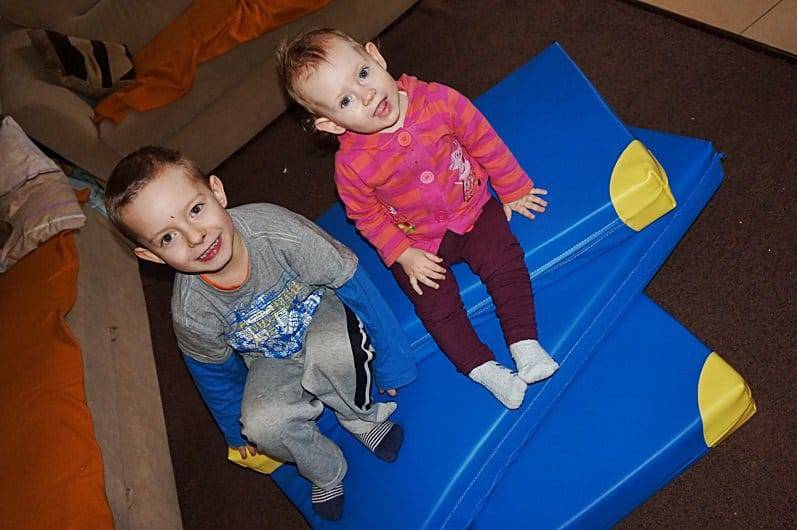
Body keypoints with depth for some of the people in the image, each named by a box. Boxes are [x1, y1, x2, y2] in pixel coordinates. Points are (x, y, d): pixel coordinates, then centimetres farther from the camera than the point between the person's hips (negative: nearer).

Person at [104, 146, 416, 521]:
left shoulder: (274, 229, -34)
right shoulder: (191, 312, -25)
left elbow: (351, 283, -20)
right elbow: (214, 373, -2)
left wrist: (392, 361, -11)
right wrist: (237, 432, 14)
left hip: (322, 313, -2)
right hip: (271, 361, 2)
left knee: (331, 350, -36)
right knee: (263, 424, -26)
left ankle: (362, 418, -3)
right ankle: (326, 472, 7)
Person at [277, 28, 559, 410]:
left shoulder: (438, 101, -23)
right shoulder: (351, 165, -26)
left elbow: (485, 143, -7)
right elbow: (366, 215, -8)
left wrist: (513, 189, 3)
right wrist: (403, 256, -12)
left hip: (473, 207, 1)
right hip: (416, 242, -1)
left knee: (506, 264, -14)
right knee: (437, 306, -8)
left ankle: (524, 343, -3)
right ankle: (483, 370, 5)